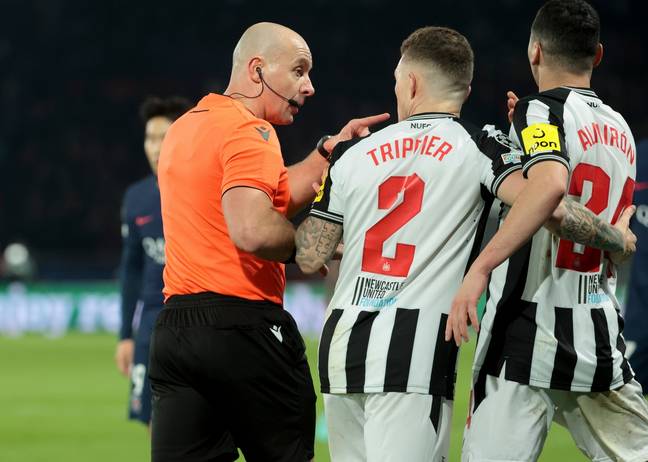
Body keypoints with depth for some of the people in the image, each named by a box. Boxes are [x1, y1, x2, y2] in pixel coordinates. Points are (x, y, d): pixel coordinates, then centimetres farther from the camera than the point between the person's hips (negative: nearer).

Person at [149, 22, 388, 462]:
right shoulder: (249, 131, -10)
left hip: (173, 326, 8)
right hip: (244, 326, -8)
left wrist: (329, 152, 17)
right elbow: (253, 230, -24)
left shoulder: (185, 128, 19)